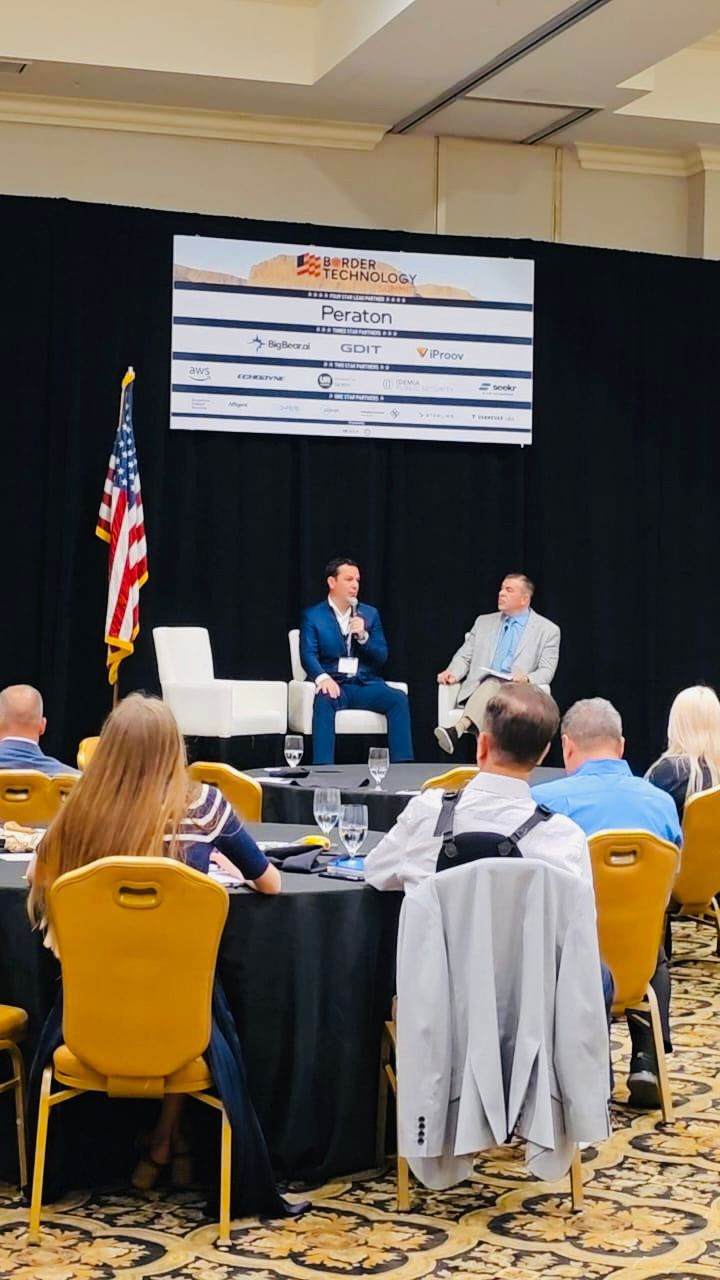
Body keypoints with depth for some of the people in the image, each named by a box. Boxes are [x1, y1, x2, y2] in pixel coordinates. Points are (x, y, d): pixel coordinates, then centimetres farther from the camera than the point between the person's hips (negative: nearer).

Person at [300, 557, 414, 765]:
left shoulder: (370, 614, 18)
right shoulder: (313, 616, 8)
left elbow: (381, 658, 13)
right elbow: (308, 655, -5)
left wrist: (363, 636, -7)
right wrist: (322, 677, -27)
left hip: (365, 684, 3)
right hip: (333, 684, -3)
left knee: (399, 698, -25)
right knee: (324, 700, -37)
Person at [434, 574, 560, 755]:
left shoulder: (547, 630, 9)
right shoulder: (484, 622, 20)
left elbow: (546, 671, 2)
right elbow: (464, 656, 19)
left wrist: (527, 679, -20)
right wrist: (452, 672, -4)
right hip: (479, 689, 3)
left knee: (492, 685, -36)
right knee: (490, 684, -35)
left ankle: (458, 730, -58)